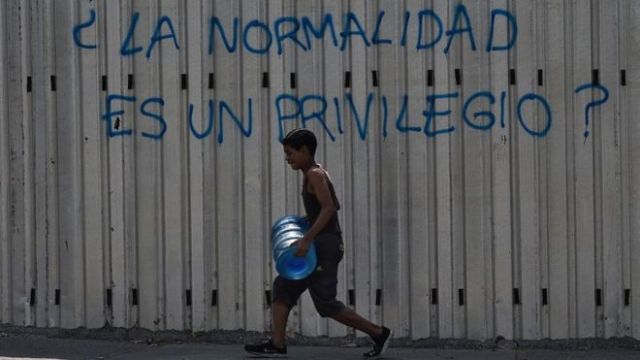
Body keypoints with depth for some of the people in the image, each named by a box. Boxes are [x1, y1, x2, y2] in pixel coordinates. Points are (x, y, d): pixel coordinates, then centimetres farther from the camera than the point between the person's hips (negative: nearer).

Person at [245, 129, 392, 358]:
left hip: (325, 244, -10)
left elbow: (328, 207, -24)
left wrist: (307, 239, -30)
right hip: (320, 244, 10)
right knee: (284, 286, 7)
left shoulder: (314, 174, -13)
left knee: (326, 303, -7)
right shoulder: (316, 173, 17)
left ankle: (378, 333, 1)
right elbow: (333, 206, 26)